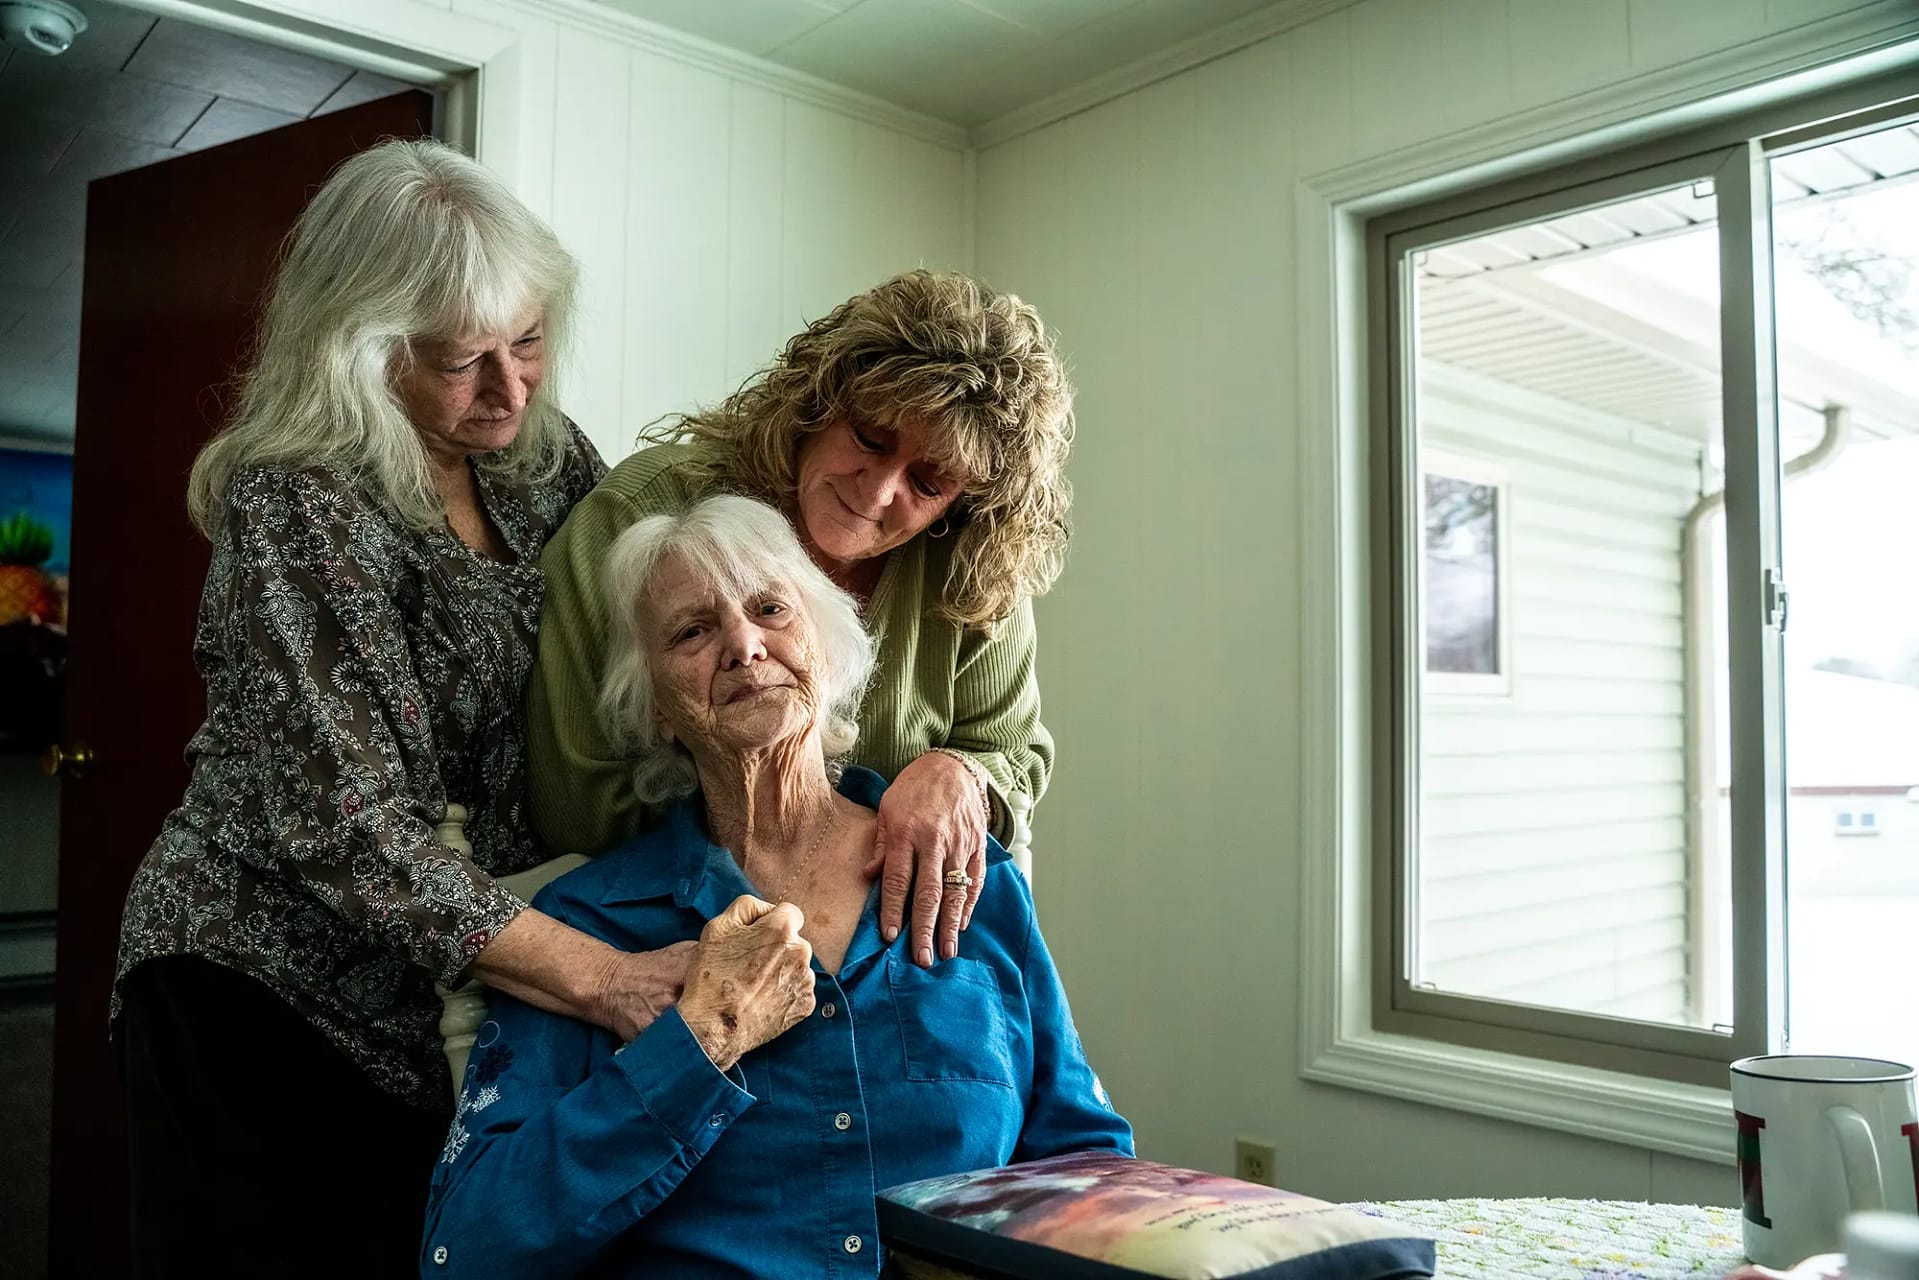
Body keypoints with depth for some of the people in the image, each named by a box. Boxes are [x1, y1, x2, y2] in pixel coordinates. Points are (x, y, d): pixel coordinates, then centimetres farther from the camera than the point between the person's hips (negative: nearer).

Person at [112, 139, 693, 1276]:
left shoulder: (547, 460, 0)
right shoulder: (293, 507, -19)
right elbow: (342, 828, -24)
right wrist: (601, 978, -29)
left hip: (449, 1004, 5)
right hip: (270, 991, -5)